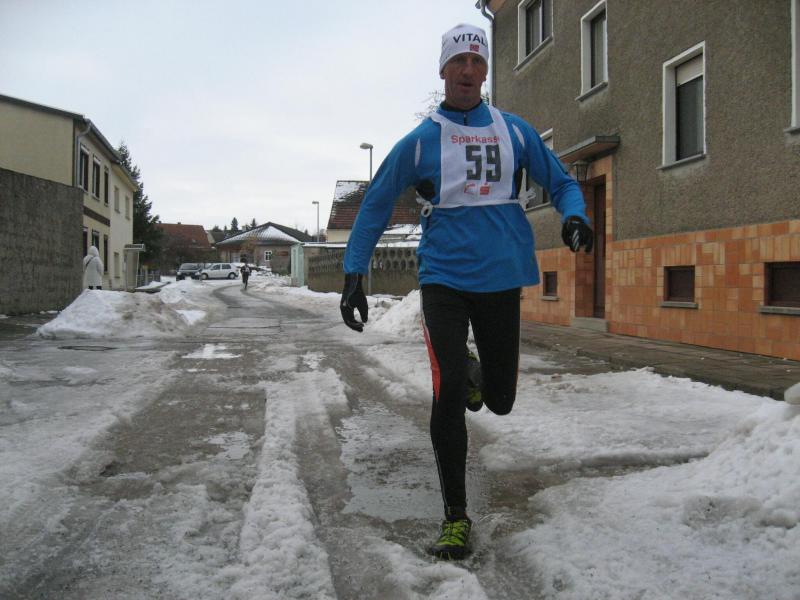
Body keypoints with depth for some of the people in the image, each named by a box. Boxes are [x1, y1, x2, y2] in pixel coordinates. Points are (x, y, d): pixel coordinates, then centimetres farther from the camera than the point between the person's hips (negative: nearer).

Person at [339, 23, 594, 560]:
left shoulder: (514, 132, 8)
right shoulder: (421, 140, 2)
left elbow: (561, 182, 14)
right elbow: (376, 207, 6)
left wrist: (575, 216, -9)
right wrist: (354, 274, -2)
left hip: (502, 279, 2)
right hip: (444, 278, -2)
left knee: (500, 401, 8)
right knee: (449, 394, -14)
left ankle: (473, 371, 46)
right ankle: (456, 516, 3)